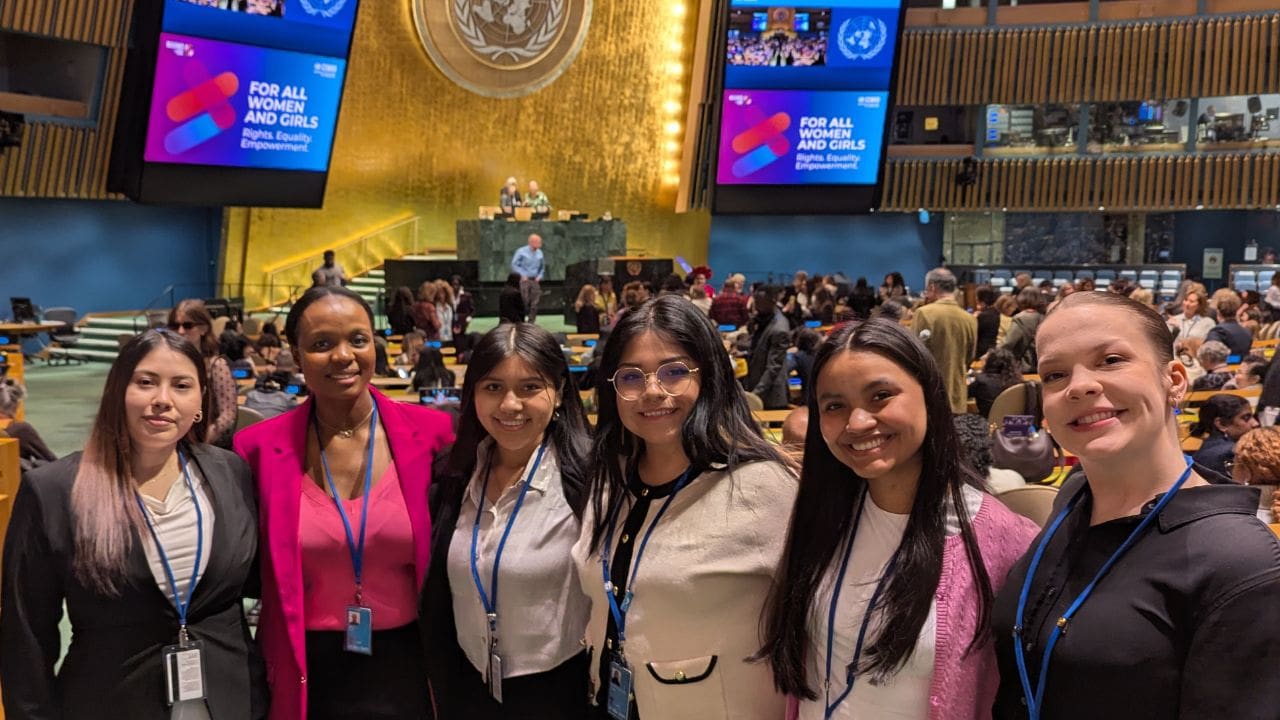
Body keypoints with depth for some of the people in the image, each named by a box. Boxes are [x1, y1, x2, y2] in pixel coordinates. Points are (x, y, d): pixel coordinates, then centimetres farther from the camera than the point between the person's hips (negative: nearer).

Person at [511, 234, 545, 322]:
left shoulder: (539, 253, 7)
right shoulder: (521, 251, -6)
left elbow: (542, 266, 20)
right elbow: (514, 264, -5)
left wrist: (540, 276, 6)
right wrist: (522, 275, -10)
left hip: (535, 281, 5)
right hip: (524, 280, -4)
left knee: (534, 303, 3)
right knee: (524, 302, -7)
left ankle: (531, 322, 10)